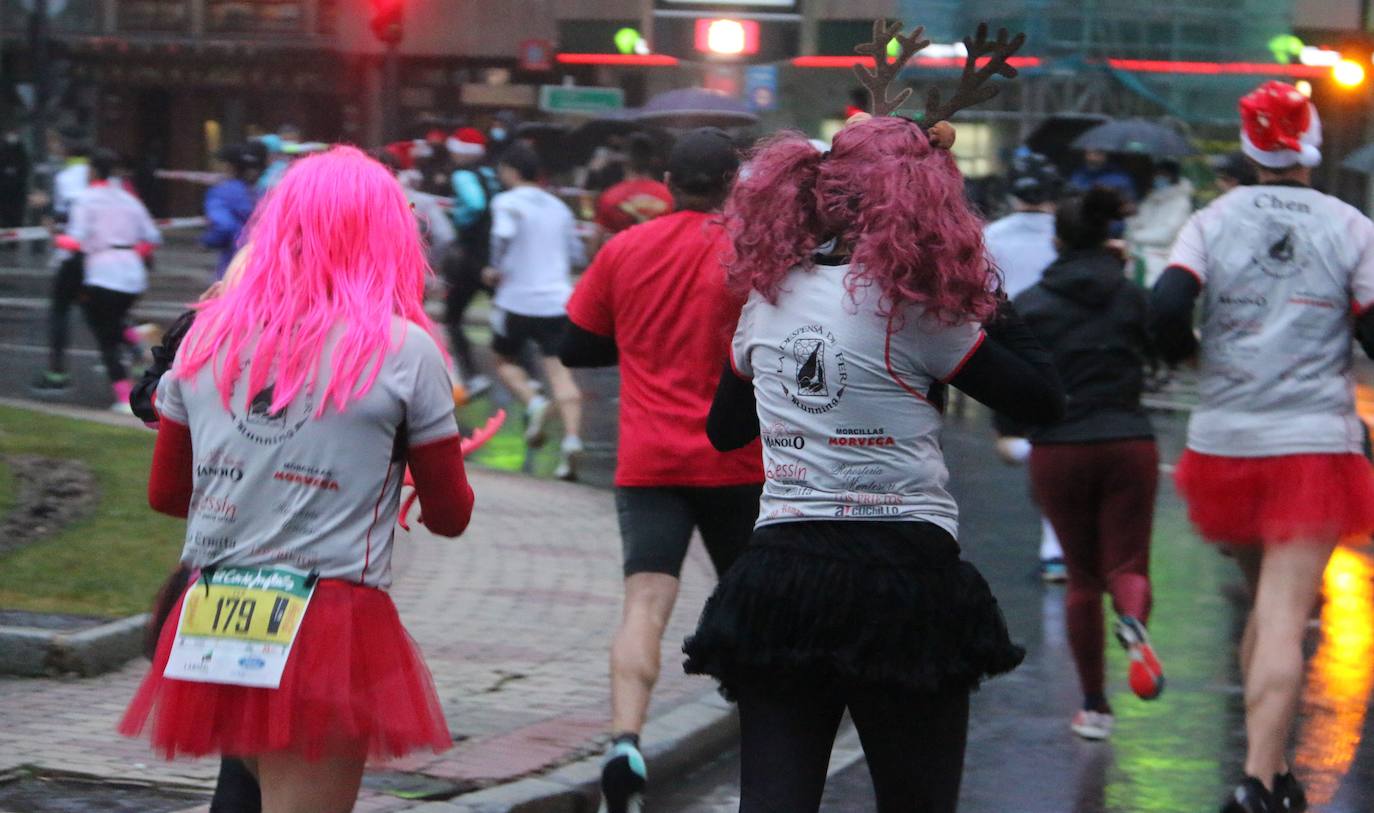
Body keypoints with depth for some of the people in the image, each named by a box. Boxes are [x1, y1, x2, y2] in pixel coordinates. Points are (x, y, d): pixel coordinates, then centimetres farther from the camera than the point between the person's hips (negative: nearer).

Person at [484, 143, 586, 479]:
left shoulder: (507, 202, -2)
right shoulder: (558, 207, 15)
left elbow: (503, 235, -21)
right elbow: (577, 255, 19)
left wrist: (497, 270, -6)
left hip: (518, 298, -4)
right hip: (557, 299, 4)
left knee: (505, 360, 18)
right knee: (560, 371, -4)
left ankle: (533, 403, -10)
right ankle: (572, 438, -22)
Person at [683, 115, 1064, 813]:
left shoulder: (768, 296, 10)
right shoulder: (909, 307, -6)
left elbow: (724, 428, 23)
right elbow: (1041, 399, -2)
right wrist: (988, 299, 6)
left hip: (779, 572, 4)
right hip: (902, 579, -4)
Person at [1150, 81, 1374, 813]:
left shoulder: (1213, 222, 1)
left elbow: (1165, 307, -12)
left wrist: (1191, 354, 9)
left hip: (1224, 441, 3)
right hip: (1314, 443, -3)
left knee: (1266, 602, 21)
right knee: (1284, 614, -6)